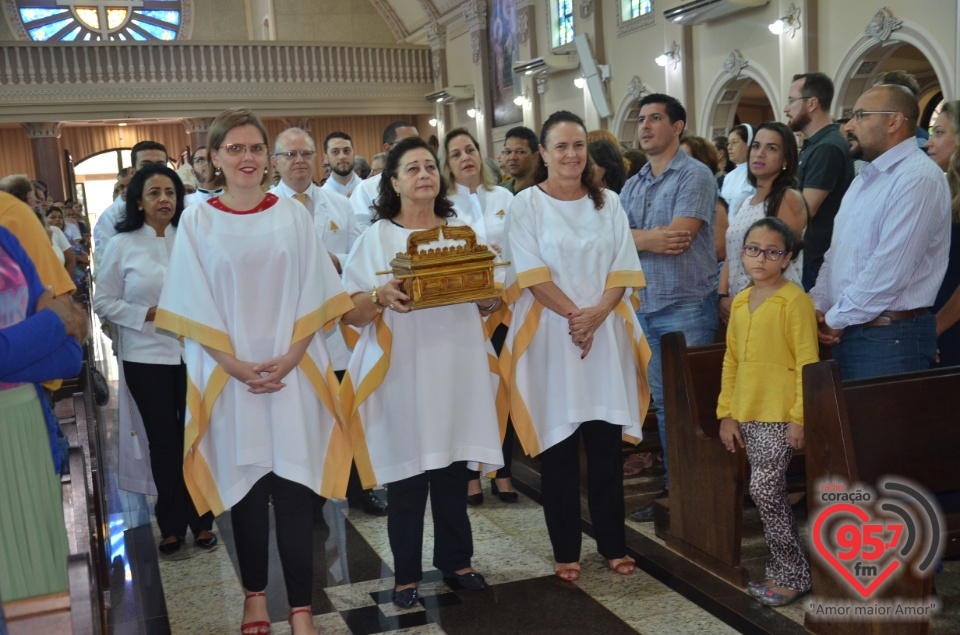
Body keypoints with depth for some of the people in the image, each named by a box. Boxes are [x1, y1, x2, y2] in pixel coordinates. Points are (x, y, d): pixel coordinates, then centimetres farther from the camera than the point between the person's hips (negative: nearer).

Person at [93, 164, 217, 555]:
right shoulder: (122, 245, 0)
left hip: (193, 353, 1)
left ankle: (201, 520, 22)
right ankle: (171, 525, 24)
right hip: (146, 358, -1)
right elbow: (103, 302, 1)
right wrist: (147, 314, -11)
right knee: (164, 442, 8)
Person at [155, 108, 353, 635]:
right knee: (245, 486, 9)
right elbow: (194, 306, -1)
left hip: (292, 374, 0)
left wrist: (290, 357, -10)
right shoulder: (197, 222, 2)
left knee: (293, 486, -1)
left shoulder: (292, 215, 4)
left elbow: (312, 294, 2)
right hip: (230, 376, 0)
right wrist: (235, 364, -11)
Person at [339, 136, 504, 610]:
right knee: (406, 476, 2)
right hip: (401, 373, -3)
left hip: (458, 368, 3)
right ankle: (406, 575, 15)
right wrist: (380, 296, -22)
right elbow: (349, 311, -3)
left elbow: (487, 305, 15)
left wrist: (488, 295, -8)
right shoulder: (376, 238, 2)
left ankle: (455, 560, 25)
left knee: (453, 472, 9)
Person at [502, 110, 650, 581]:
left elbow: (623, 268, 4)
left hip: (605, 334, 3)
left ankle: (613, 544, 18)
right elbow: (531, 272, -7)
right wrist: (574, 314, -15)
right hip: (550, 337, -2)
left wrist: (596, 314, -12)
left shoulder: (608, 203, 11)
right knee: (559, 446, 3)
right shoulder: (527, 204, 1)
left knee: (606, 443, 5)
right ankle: (565, 550, 14)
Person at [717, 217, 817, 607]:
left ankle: (792, 575, 6)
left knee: (764, 489, -9)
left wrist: (799, 417, -17)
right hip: (746, 414, 7)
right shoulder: (740, 302, 11)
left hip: (780, 415, -7)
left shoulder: (794, 300, -10)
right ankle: (784, 571, 24)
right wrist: (726, 414, 11)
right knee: (770, 494, 13)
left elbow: (807, 363, -13)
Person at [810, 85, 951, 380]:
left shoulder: (918, 179, -15)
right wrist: (818, 306, 2)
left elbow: (888, 271, -22)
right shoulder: (865, 178, 16)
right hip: (846, 331, 8)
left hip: (889, 338, -8)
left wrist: (836, 319, -13)